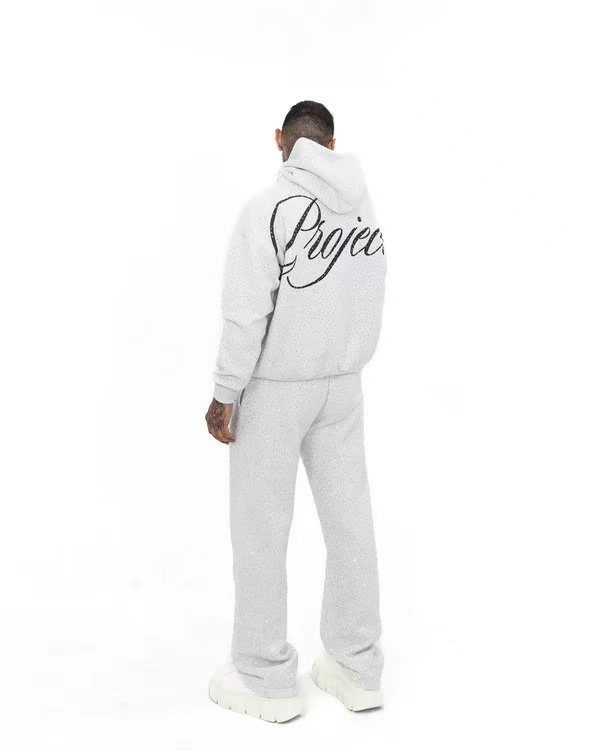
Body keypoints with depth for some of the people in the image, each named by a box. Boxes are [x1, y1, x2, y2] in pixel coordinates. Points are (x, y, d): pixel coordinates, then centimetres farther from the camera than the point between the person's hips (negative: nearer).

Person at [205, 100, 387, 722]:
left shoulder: (268, 208, -15)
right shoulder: (364, 207, 2)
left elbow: (246, 313, -17)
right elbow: (372, 300, 6)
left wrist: (225, 395, -8)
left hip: (273, 388, -5)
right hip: (343, 385, 6)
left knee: (261, 527, 5)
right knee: (349, 519, 10)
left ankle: (266, 678, 16)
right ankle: (357, 668, 22)